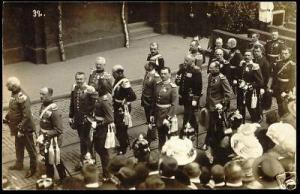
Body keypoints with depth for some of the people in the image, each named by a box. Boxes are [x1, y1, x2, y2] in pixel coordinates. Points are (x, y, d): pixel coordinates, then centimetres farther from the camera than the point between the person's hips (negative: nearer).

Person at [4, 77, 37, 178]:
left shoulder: (22, 97, -27)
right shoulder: (14, 94, 1)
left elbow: (26, 116, -29)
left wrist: (21, 129, -27)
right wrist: (6, 118, 15)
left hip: (25, 128, -9)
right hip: (17, 127, 9)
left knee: (30, 149, 8)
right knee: (18, 147, 25)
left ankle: (33, 168, 22)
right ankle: (19, 164, 43)